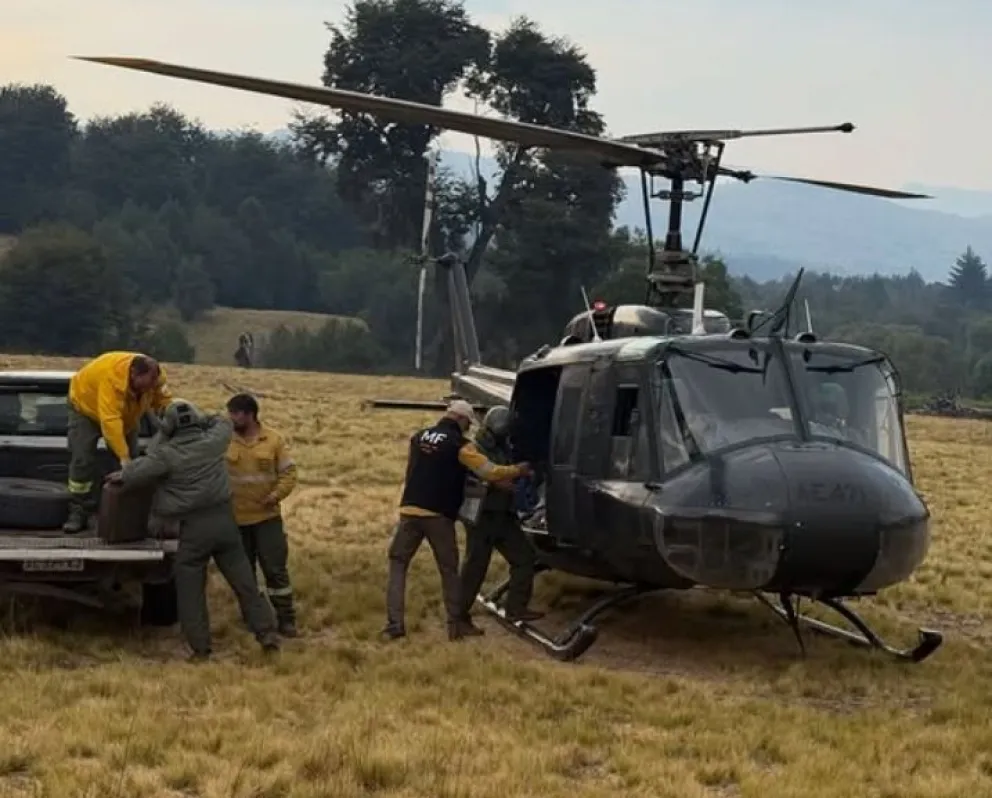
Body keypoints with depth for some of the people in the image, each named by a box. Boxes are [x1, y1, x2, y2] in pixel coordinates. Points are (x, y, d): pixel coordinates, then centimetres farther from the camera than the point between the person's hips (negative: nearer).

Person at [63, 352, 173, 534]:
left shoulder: (154, 376, -27)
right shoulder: (111, 375, -46)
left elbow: (164, 404, -23)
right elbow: (110, 421, -50)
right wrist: (123, 456, -54)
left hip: (125, 415, 5)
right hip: (86, 407, -5)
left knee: (133, 460, 0)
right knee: (82, 460, -12)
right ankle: (78, 512, -7)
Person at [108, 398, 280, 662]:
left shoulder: (168, 454, -10)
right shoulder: (213, 442, 1)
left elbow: (138, 471, -9)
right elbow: (223, 423, 23)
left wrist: (121, 476, 11)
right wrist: (201, 420, 23)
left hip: (194, 526, -4)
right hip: (224, 519, 4)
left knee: (190, 590, 6)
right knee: (243, 580, 11)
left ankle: (200, 648, 6)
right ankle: (267, 632, 11)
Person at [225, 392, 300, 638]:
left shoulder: (274, 439, -3)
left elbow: (288, 472, -2)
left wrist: (276, 495, -16)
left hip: (267, 517, -1)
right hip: (235, 518, 2)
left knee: (275, 568, -2)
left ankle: (285, 618, 6)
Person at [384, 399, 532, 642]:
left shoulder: (418, 437, 12)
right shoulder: (459, 445, -4)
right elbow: (490, 472, -7)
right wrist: (519, 470, 9)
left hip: (410, 511, 3)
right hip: (438, 516, -3)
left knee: (398, 564, 11)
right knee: (449, 570, 12)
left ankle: (395, 623, 0)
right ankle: (456, 624, 11)